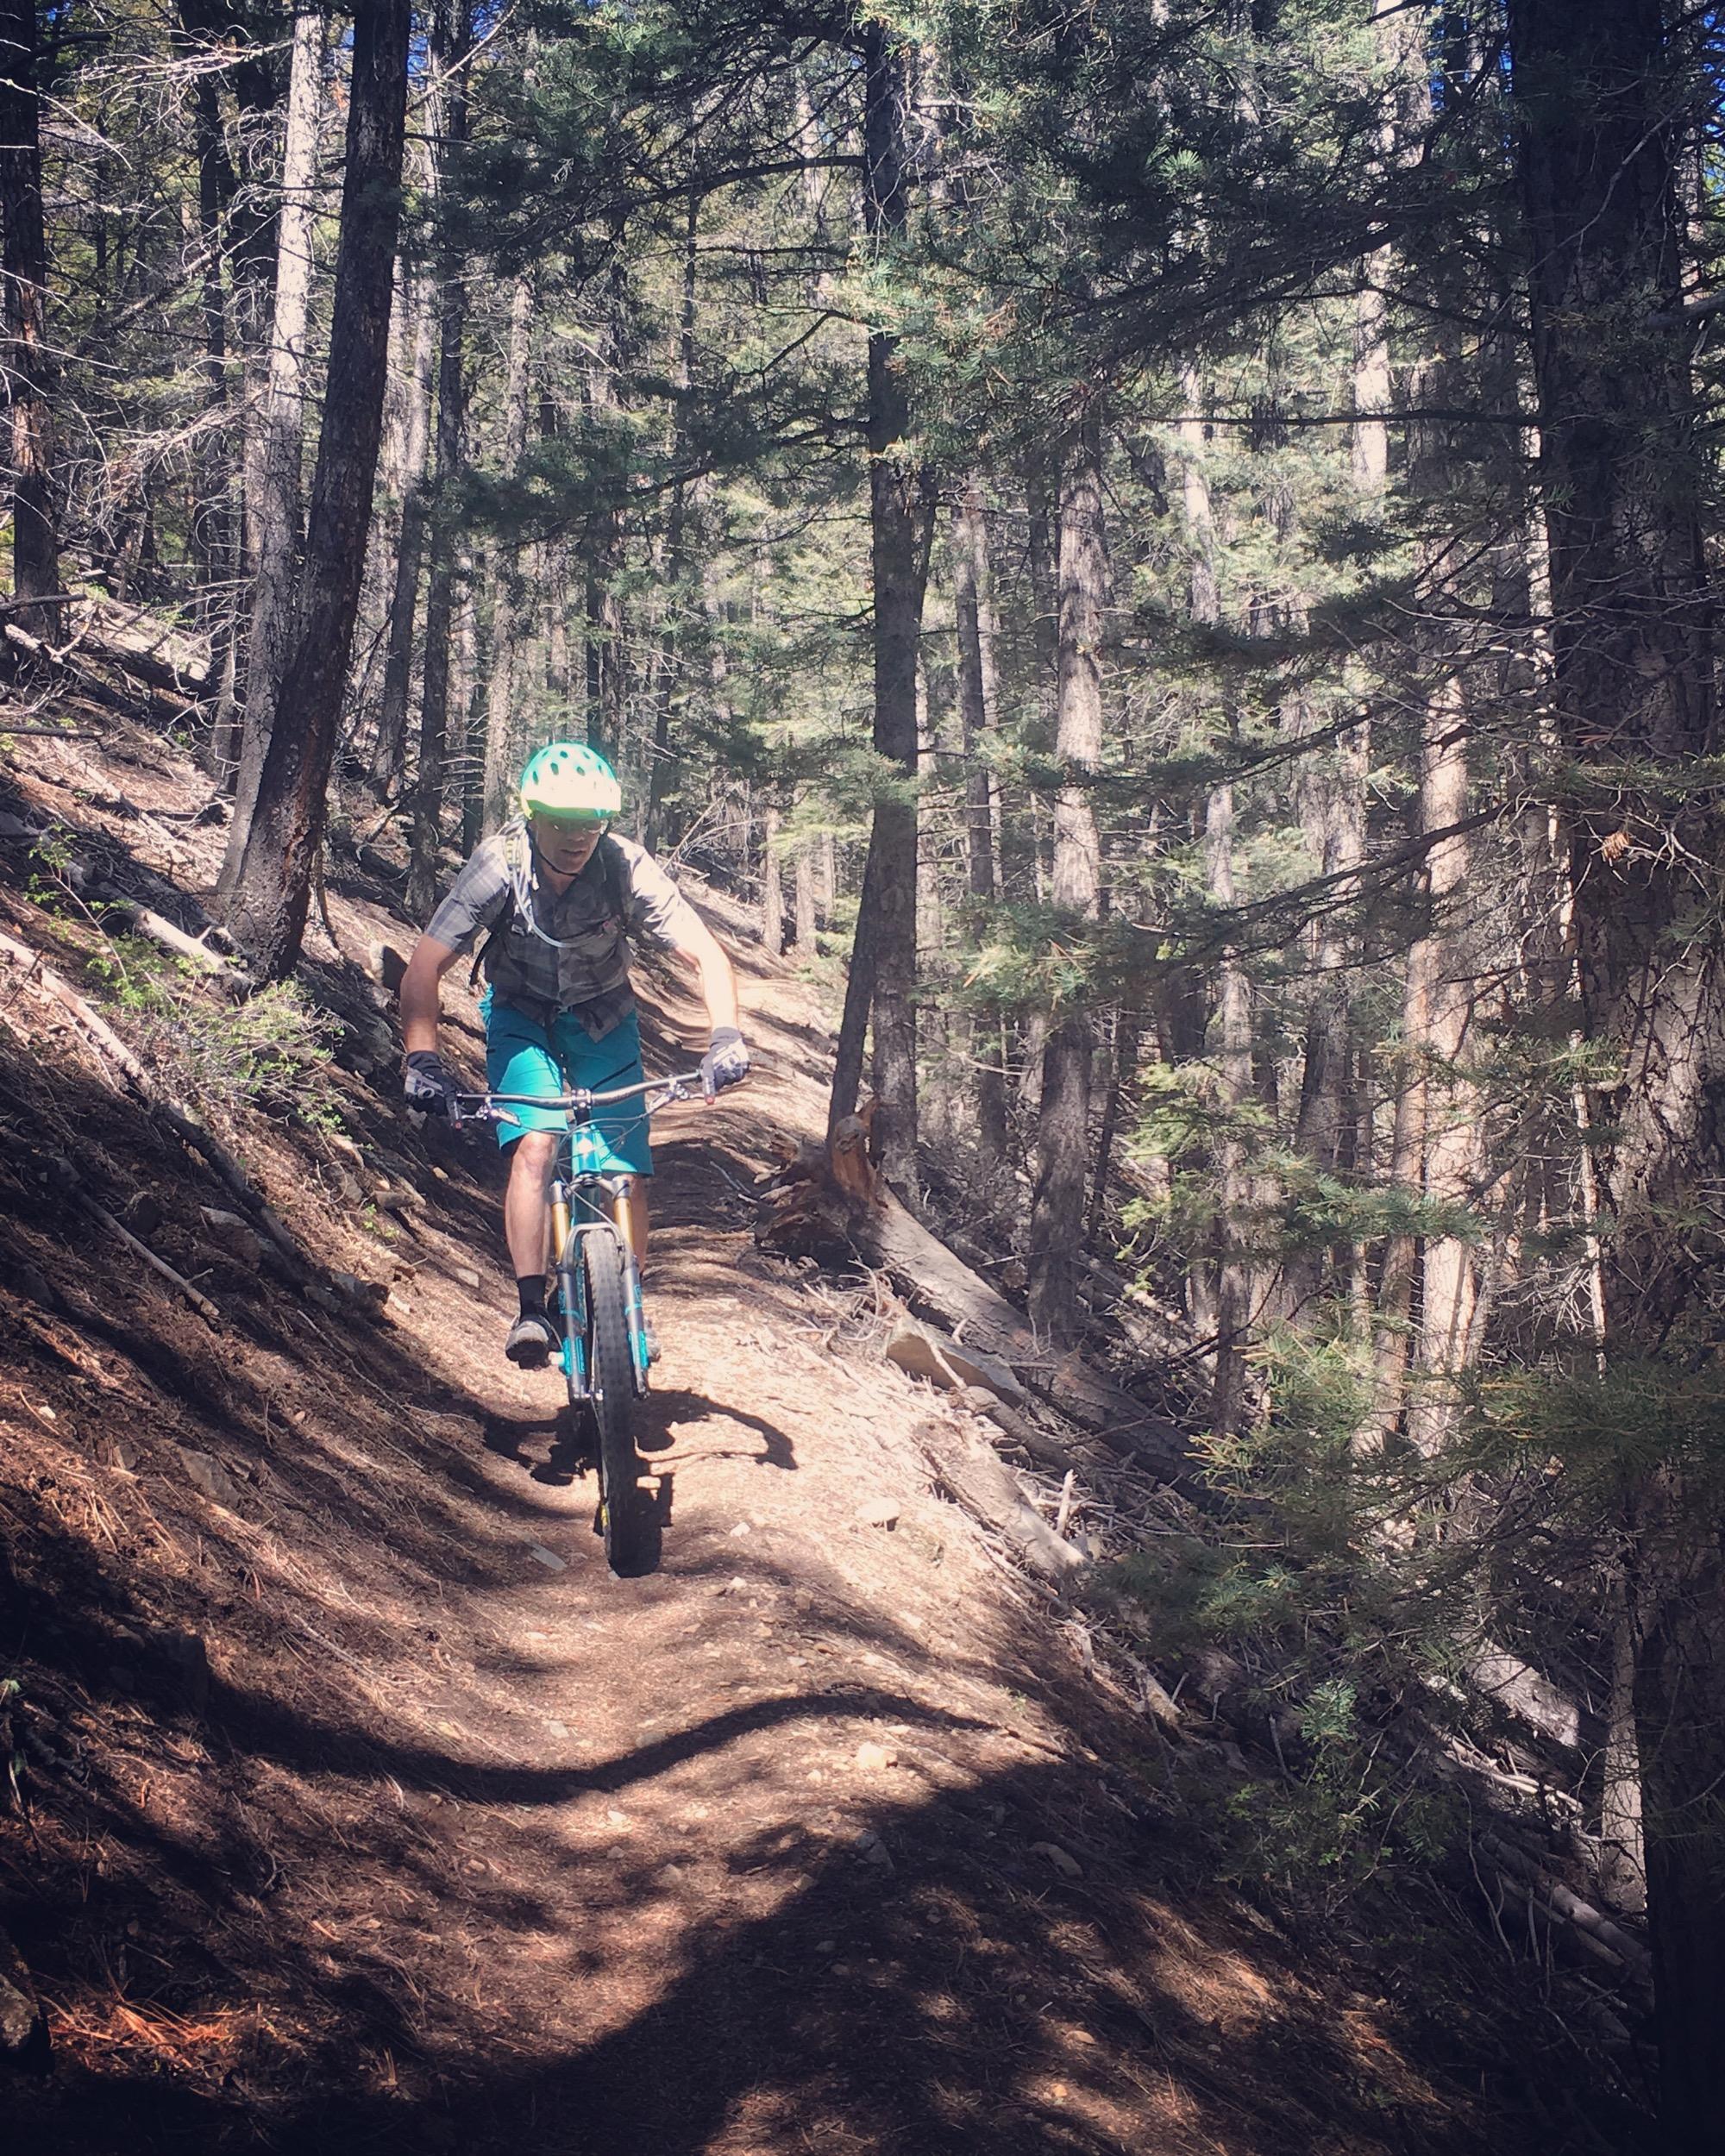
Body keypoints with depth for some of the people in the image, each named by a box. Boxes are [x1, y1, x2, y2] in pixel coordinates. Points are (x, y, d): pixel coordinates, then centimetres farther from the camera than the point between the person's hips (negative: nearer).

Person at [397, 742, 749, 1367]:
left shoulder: (627, 869, -27)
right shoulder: (499, 866, -28)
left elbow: (709, 958, -26)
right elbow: (424, 968, -27)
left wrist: (724, 1037, -42)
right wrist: (421, 1059, -40)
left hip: (602, 1020, 1)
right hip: (520, 1016, -1)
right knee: (535, 1146, -24)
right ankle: (531, 1311, -21)